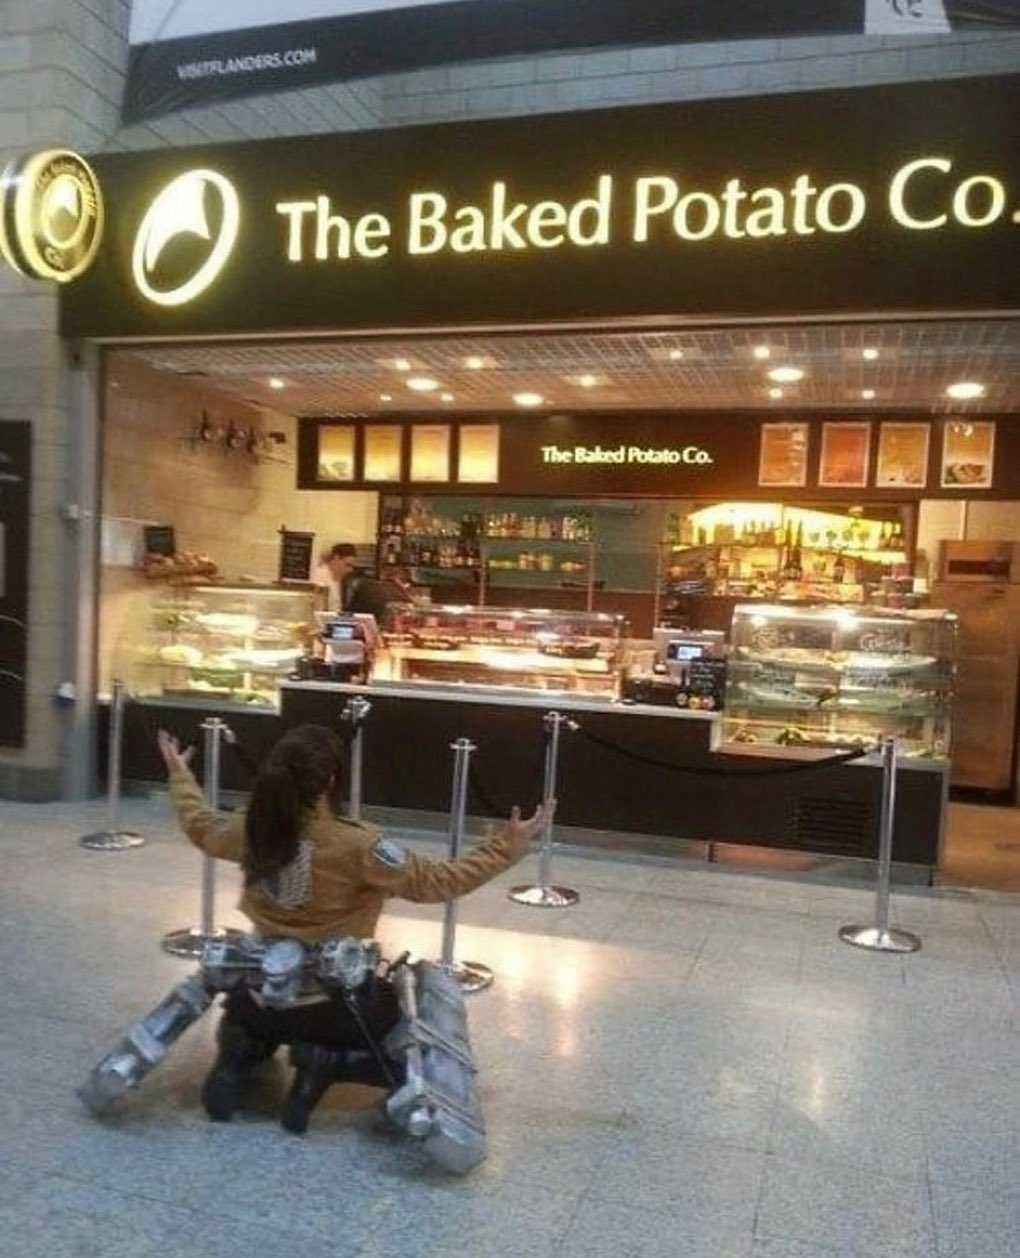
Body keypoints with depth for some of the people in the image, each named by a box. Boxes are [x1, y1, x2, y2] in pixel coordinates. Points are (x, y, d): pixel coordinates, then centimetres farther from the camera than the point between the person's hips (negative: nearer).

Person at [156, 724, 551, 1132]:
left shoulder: (252, 831, -9)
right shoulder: (358, 846, -25)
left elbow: (198, 825, 13)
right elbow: (436, 882, -19)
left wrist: (180, 774, 30)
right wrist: (505, 849, -15)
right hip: (334, 1007, -4)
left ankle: (241, 1051, 5)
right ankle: (326, 1064, 0)